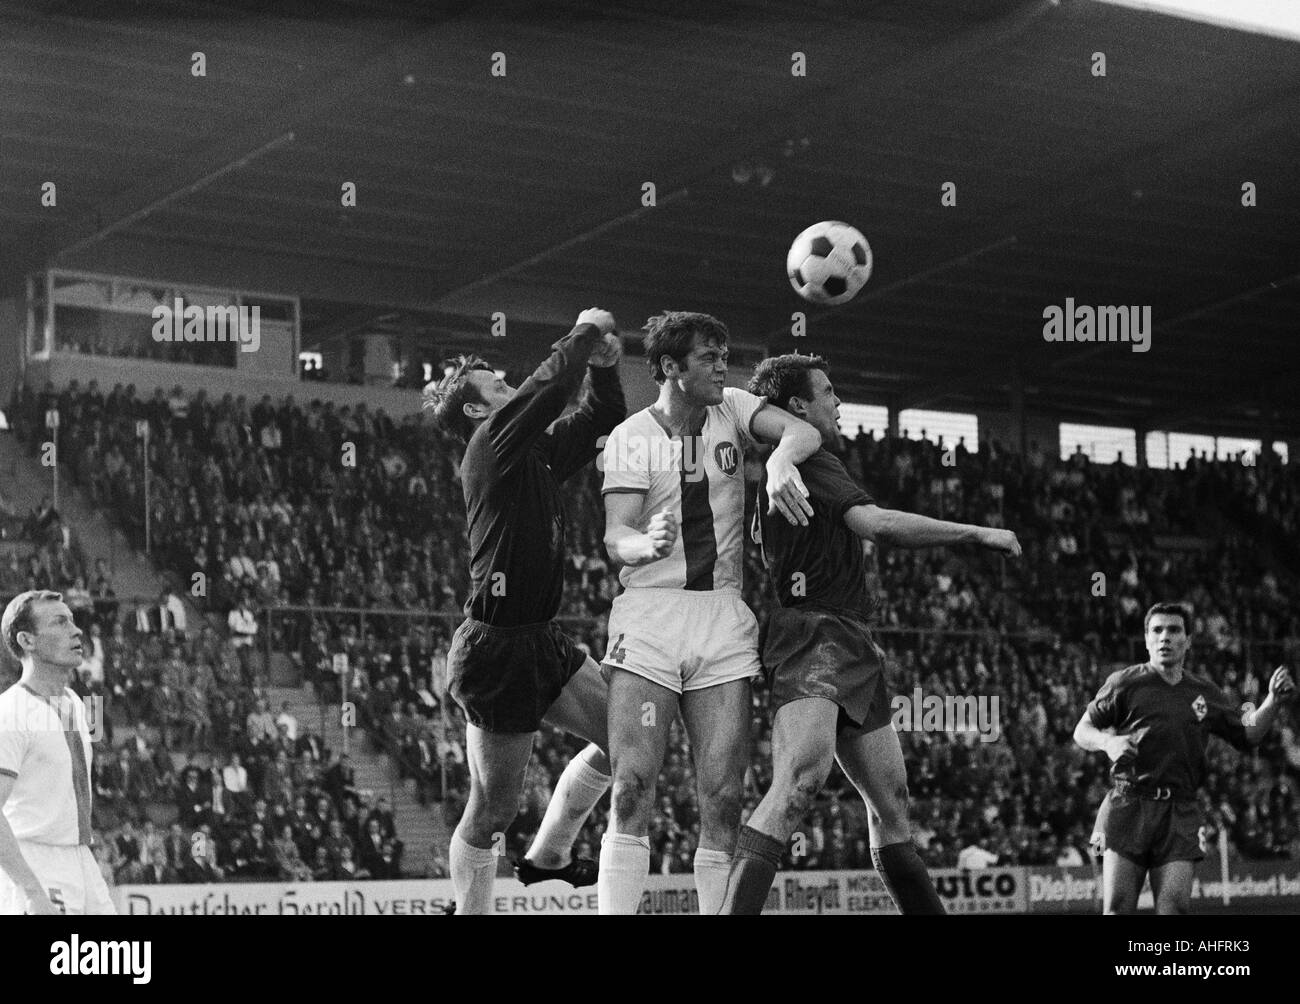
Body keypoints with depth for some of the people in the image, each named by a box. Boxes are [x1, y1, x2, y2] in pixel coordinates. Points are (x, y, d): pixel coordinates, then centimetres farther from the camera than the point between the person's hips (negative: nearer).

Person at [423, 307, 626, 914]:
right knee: (492, 811, -2)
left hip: (540, 640, 9)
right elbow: (551, 385, -19)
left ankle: (548, 855, 24)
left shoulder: (539, 454, 15)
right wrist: (587, 332, -3)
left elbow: (602, 416, 24)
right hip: (497, 649, -9)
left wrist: (603, 364, 8)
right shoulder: (493, 445, -9)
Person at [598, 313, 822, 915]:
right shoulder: (630, 438, -1)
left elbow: (803, 432, -7)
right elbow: (615, 539, -11)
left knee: (723, 797, -4)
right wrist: (646, 544, -34)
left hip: (724, 616, 3)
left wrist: (780, 461, -30)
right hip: (650, 613, -3)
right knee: (632, 787, -14)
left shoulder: (731, 409, 8)